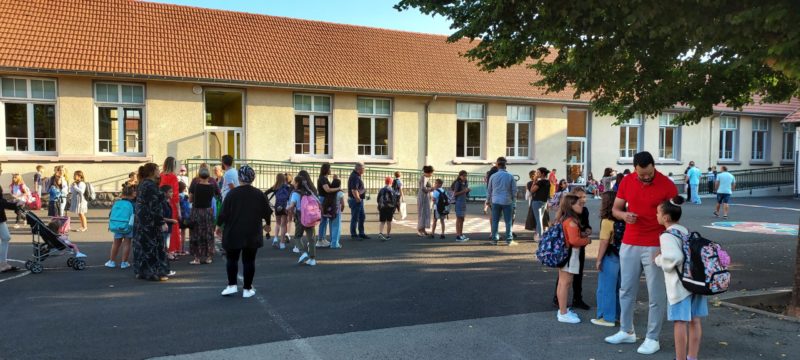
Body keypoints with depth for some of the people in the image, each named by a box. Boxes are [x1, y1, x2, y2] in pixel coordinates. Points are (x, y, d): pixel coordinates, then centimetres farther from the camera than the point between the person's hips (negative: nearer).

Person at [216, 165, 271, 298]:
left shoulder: (232, 193, -8)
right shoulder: (259, 194, -2)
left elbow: (224, 212, -7)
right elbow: (267, 212, 3)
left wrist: (219, 225, 9)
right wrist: (267, 224, 22)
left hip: (233, 233, -1)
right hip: (253, 234, 1)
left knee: (231, 259, 13)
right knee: (249, 261, 6)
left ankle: (232, 285, 7)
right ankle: (247, 289, 8)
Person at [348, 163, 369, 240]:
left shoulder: (356, 175, 11)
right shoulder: (355, 177, -21)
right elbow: (354, 190, -28)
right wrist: (358, 199, -18)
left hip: (359, 200, 11)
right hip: (355, 200, -11)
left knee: (362, 217, 16)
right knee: (355, 218, 0)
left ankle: (361, 233, 26)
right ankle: (353, 235, 10)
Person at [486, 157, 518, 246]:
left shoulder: (493, 176, 1)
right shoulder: (510, 176, -3)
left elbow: (489, 190, 9)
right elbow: (514, 190, 1)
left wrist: (488, 200, 22)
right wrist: (514, 200, 15)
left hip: (495, 201, 1)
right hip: (507, 201, -1)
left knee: (495, 221, 7)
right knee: (508, 221, 5)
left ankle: (494, 239, 10)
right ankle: (509, 240, 6)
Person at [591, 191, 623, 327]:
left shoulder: (607, 221, -17)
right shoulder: (623, 221, 3)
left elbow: (604, 243, -18)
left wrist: (598, 260, -11)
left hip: (610, 257, -7)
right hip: (621, 256, 7)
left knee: (606, 289, 4)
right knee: (617, 288, 17)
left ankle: (607, 317, 9)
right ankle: (617, 315, 28)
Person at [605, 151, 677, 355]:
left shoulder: (667, 185, -11)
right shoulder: (626, 181, 0)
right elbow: (615, 209, 10)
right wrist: (624, 215, -14)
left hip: (655, 246, -4)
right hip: (629, 244, 4)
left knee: (656, 295, 3)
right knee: (626, 290, 13)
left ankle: (652, 339, 15)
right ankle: (626, 331, 28)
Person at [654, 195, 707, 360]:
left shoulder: (667, 236, -13)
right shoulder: (686, 232, 13)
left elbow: (674, 258, -26)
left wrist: (659, 260, -9)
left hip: (680, 284, -8)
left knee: (680, 322, -1)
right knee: (694, 320, 13)